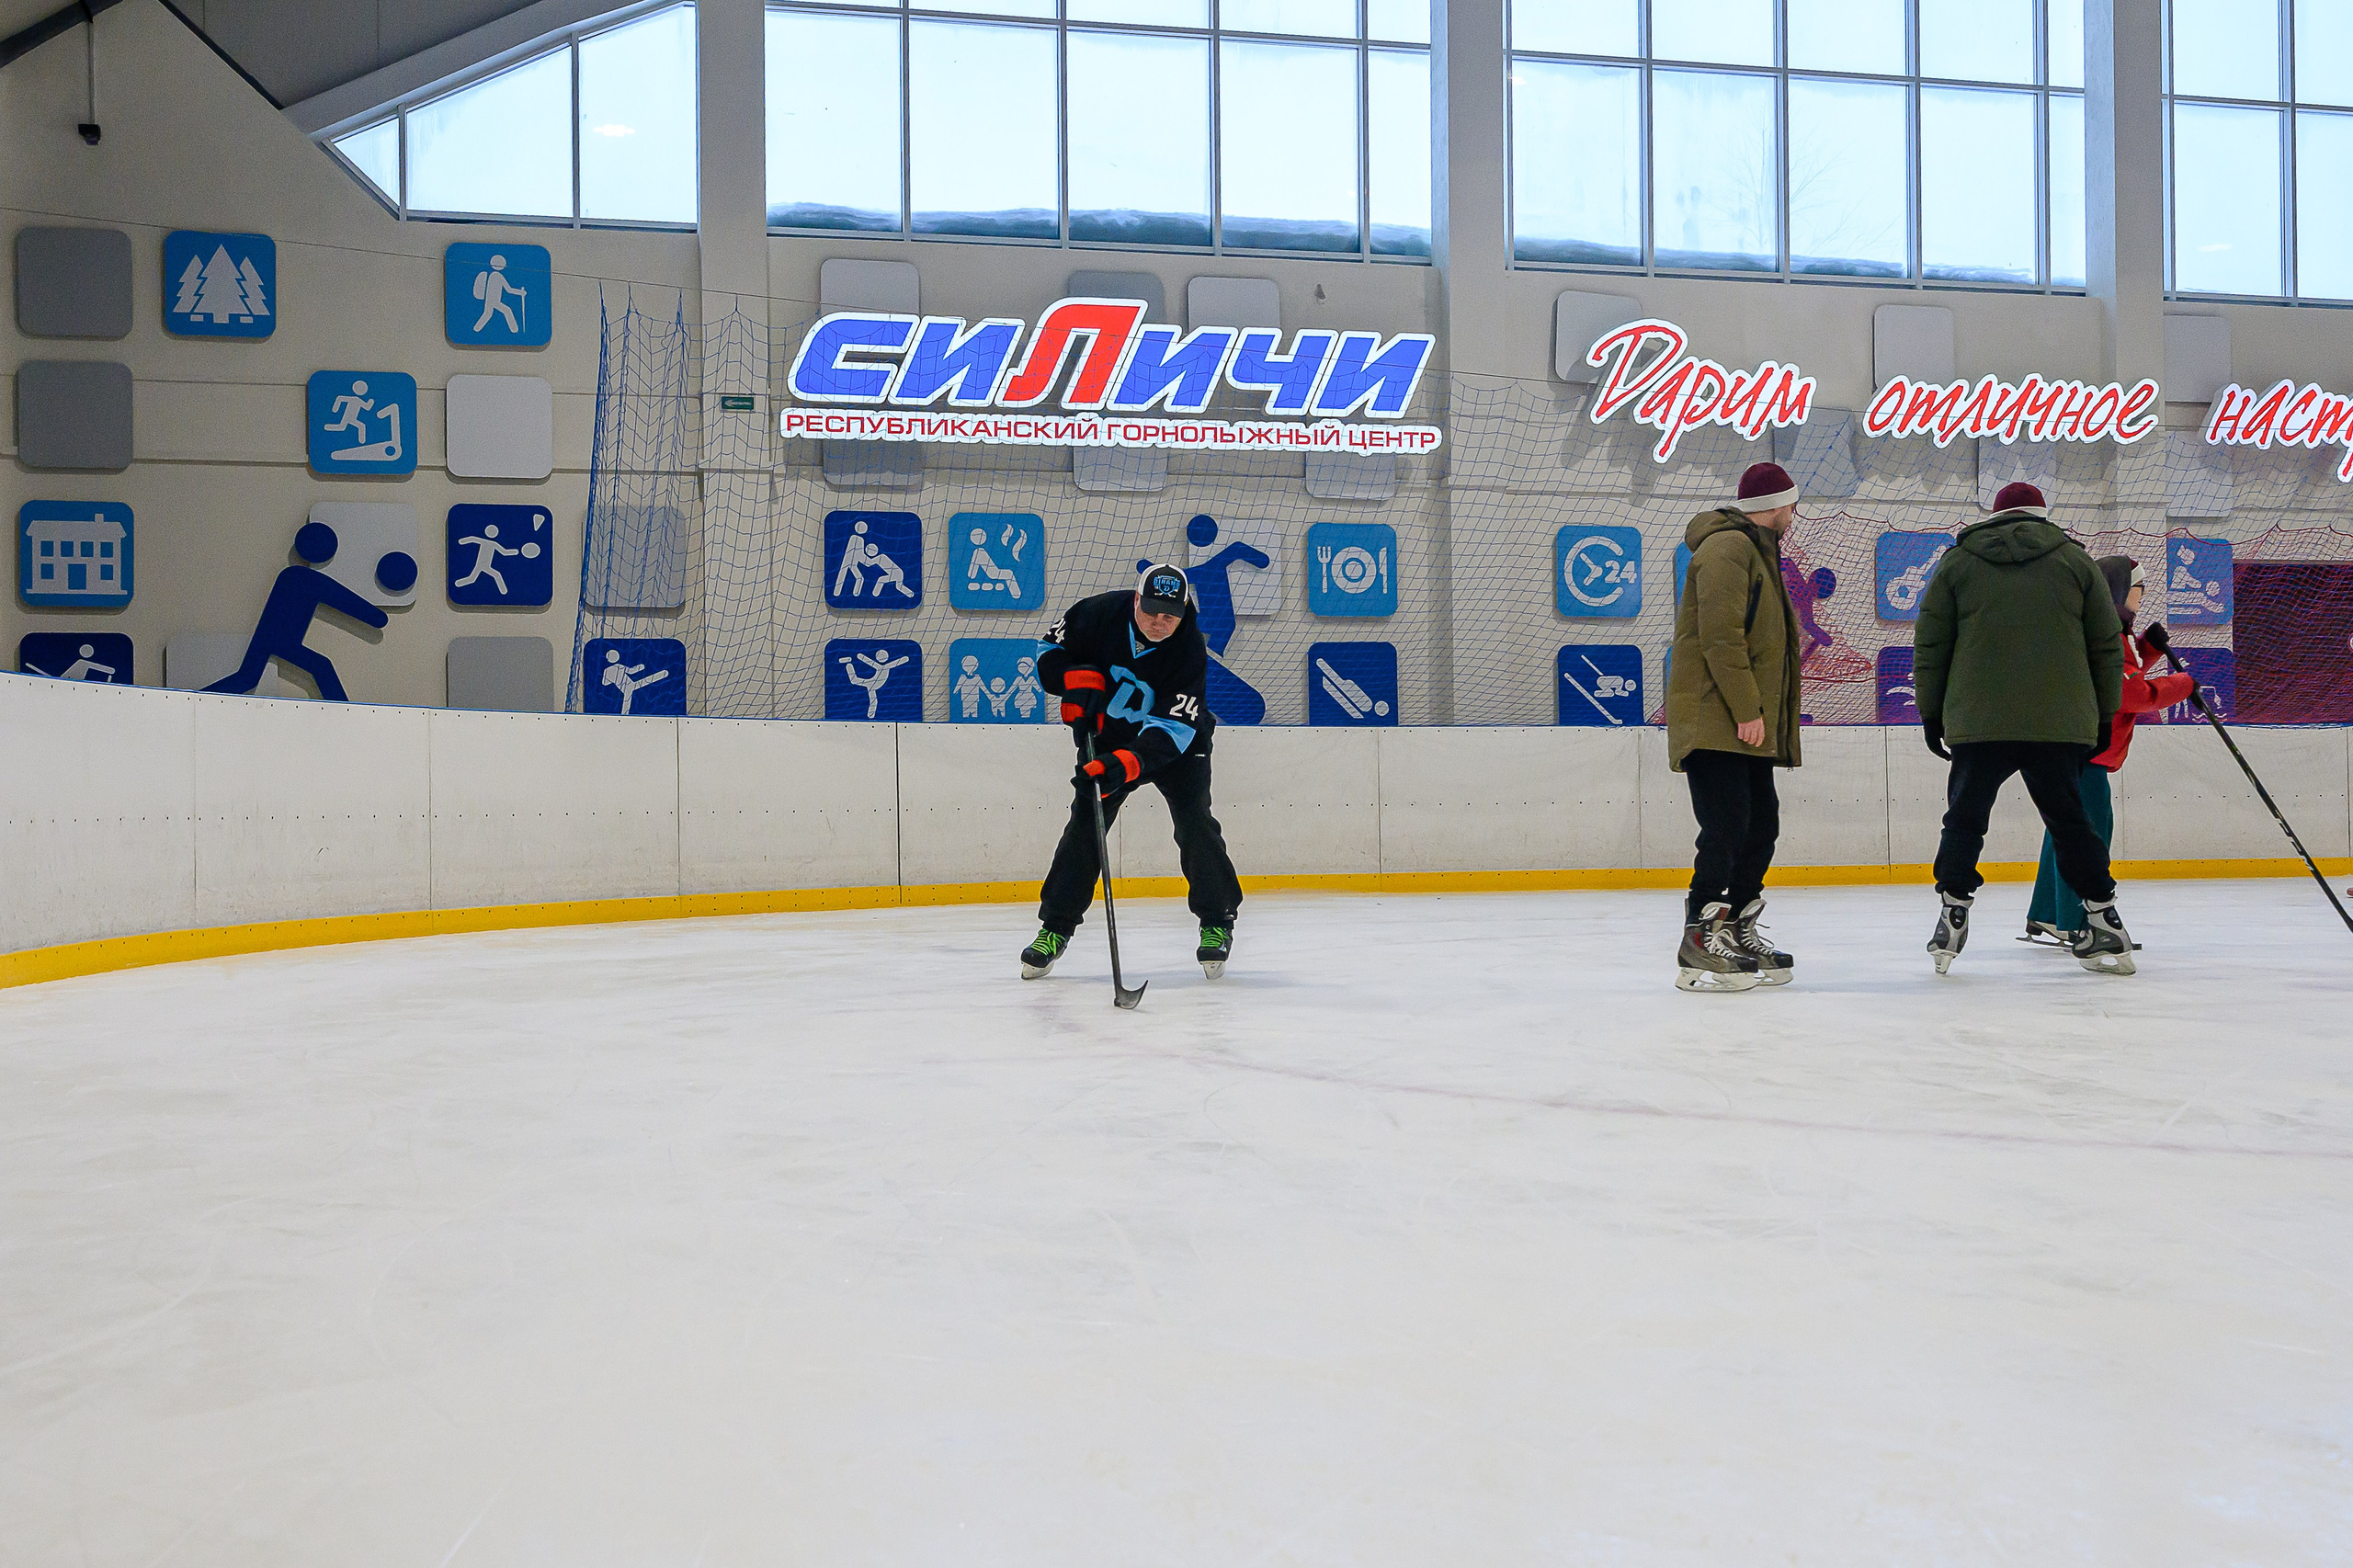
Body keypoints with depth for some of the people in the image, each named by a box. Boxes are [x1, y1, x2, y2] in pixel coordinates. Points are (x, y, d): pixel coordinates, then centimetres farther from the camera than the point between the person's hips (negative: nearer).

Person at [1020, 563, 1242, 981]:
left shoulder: (1190, 649, -27)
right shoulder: (1100, 614, -20)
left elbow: (1174, 727, -32)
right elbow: (1051, 648, -4)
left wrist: (1130, 762, -47)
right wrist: (1077, 679, -25)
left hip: (1176, 743, -2)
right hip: (1108, 737, 2)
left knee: (1194, 821, -17)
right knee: (1084, 823, -6)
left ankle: (1218, 922, -1)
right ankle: (1055, 927, 4)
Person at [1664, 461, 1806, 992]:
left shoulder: (1757, 552, 25)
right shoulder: (1727, 549, -10)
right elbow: (1720, 635, -20)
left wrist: (1758, 713, 20)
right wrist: (1747, 709, -22)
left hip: (1745, 727, 11)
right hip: (1714, 722, -11)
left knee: (1761, 825, 11)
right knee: (1727, 827, -14)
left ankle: (1738, 935, 20)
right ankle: (1700, 947, -13)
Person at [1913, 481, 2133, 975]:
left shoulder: (1957, 562, 9)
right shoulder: (2075, 560, 11)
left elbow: (1929, 645, 7)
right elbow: (2107, 645, 11)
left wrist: (1930, 712, 13)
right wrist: (2103, 716, 17)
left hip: (1978, 721, -1)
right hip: (2060, 723, 1)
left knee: (1965, 819, 8)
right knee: (2069, 820, 9)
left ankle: (1953, 917, 3)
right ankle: (2105, 925, 9)